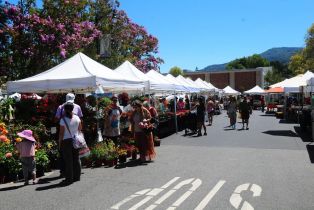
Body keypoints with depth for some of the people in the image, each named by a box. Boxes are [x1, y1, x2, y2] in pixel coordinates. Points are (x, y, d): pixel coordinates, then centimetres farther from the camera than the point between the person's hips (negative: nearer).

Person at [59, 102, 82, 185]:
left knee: (68, 160, 3)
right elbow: (80, 128, 9)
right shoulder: (77, 118, -2)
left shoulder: (63, 120, -15)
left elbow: (61, 133, -12)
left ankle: (69, 179, 8)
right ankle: (77, 176, 22)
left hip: (66, 141, -4)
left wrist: (60, 142, -2)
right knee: (76, 158, 13)